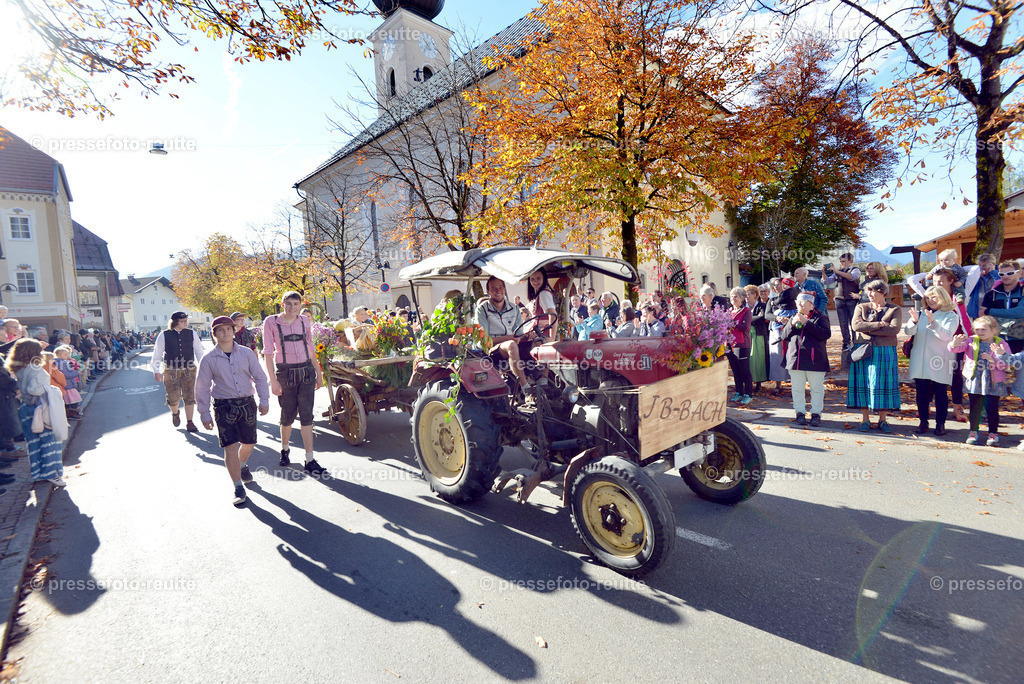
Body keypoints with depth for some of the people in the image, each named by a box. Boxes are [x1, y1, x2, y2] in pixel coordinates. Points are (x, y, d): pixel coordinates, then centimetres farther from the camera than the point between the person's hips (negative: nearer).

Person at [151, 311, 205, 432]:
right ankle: (175, 413, 33)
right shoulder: (164, 335, -1)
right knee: (173, 397, -1)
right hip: (171, 371, -1)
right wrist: (156, 371, -2)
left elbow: (199, 351, 10)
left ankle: (189, 423, 11)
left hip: (189, 370, 1)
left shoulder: (191, 334, 4)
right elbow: (157, 354, 4)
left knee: (189, 396, 0)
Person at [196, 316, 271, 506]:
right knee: (230, 447, -8)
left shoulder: (247, 353, 3)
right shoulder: (209, 359, -1)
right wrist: (204, 414, 0)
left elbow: (259, 377, 7)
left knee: (249, 443, 13)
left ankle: (243, 466, 46)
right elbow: (202, 388, 3)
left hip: (247, 403, 2)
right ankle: (238, 488, 2)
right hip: (224, 406, -2)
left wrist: (264, 401, 0)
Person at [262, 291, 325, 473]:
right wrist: (273, 380, -10)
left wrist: (318, 372, 15)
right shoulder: (271, 322, -3)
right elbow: (268, 353, -5)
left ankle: (310, 460, 0)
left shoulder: (304, 321, 7)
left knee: (306, 415, -2)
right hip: (285, 373, -2)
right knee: (288, 415, 6)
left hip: (306, 371, 2)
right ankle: (284, 449, 34)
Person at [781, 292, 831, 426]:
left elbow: (826, 334, -14)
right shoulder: (793, 318, 16)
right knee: (797, 388, 8)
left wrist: (807, 323, -17)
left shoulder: (820, 318, 2)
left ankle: (816, 413, 14)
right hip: (795, 359, 4)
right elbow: (784, 336, 9)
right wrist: (792, 324, -8)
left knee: (816, 389, 3)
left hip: (815, 360, -4)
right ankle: (800, 413, 18)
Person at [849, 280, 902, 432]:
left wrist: (868, 328, -11)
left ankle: (882, 420, 11)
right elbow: (856, 325, -7)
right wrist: (879, 324, -12)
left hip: (885, 352, -1)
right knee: (863, 383, 0)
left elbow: (894, 329, -11)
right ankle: (865, 419, 8)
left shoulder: (895, 310, 6)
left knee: (883, 383, 0)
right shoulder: (861, 307, 11)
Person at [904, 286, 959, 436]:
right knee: (921, 392, 6)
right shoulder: (921, 314, 10)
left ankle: (940, 424, 11)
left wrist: (933, 323, -29)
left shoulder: (951, 316, 1)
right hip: (920, 361, 3)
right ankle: (923, 422, 14)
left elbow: (946, 335, -15)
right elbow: (908, 331, -3)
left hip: (941, 362, -3)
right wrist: (914, 321, -22)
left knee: (940, 393, 3)